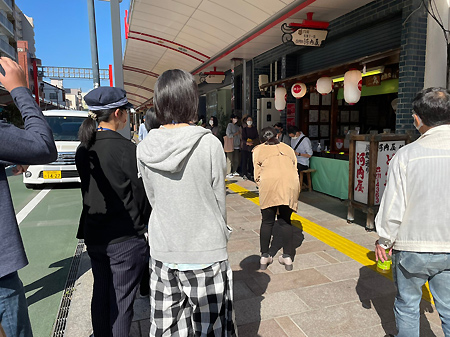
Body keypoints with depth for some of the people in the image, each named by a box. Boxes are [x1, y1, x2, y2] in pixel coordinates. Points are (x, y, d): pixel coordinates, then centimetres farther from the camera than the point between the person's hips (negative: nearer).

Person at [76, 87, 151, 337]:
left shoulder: (84, 149, 1)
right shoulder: (126, 149, -19)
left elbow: (89, 189, 9)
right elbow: (142, 193, -13)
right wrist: (143, 226, 1)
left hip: (93, 234, 7)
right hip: (126, 237, -7)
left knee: (100, 293, 22)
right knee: (121, 300, 8)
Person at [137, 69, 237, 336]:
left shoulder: (145, 149, -4)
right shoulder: (209, 144, -14)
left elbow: (154, 199, 4)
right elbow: (219, 201, -6)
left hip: (162, 249, 4)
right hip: (205, 251, -3)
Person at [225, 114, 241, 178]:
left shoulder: (237, 126, 16)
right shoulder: (229, 125, -3)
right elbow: (229, 135, -14)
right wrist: (236, 133, -6)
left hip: (237, 146, 6)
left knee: (236, 160, 8)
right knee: (230, 160, -4)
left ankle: (234, 171, 23)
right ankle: (228, 173, 2)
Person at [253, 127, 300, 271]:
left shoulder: (258, 150, 16)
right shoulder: (288, 148, 24)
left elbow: (257, 174, 9)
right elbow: (295, 169, 20)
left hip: (269, 185, -2)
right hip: (290, 185, 3)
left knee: (267, 222, 10)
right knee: (285, 221, 13)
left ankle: (264, 257, 16)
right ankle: (288, 257, 17)